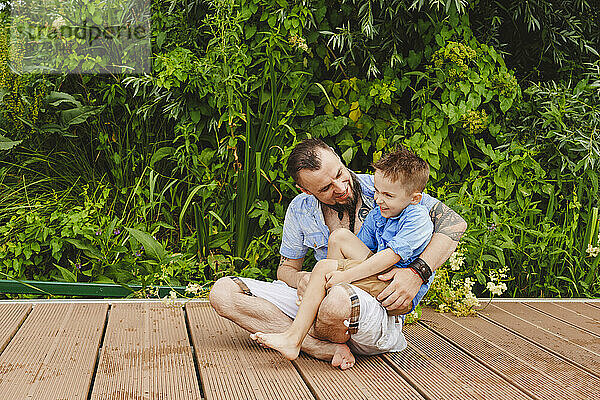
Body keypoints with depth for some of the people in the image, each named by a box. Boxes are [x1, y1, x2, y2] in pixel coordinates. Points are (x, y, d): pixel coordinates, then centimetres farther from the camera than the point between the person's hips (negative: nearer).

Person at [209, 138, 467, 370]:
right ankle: (327, 349, -23)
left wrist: (417, 273, -25)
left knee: (338, 300, -44)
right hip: (320, 300, 5)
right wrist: (301, 279, -12)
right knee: (222, 292, -11)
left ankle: (299, 338, -7)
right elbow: (286, 267, 15)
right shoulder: (300, 211, 3)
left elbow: (454, 223, -10)